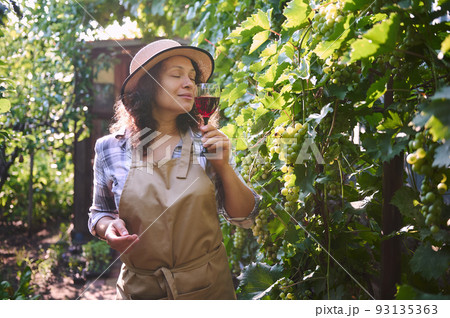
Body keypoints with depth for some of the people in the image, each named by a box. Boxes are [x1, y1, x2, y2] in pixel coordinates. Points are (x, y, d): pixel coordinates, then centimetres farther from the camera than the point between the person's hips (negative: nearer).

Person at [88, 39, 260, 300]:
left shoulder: (207, 143, -3)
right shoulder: (110, 149, -4)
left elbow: (244, 217, -1)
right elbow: (100, 212, 10)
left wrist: (223, 166, -14)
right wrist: (109, 227, -11)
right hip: (141, 291, 0)